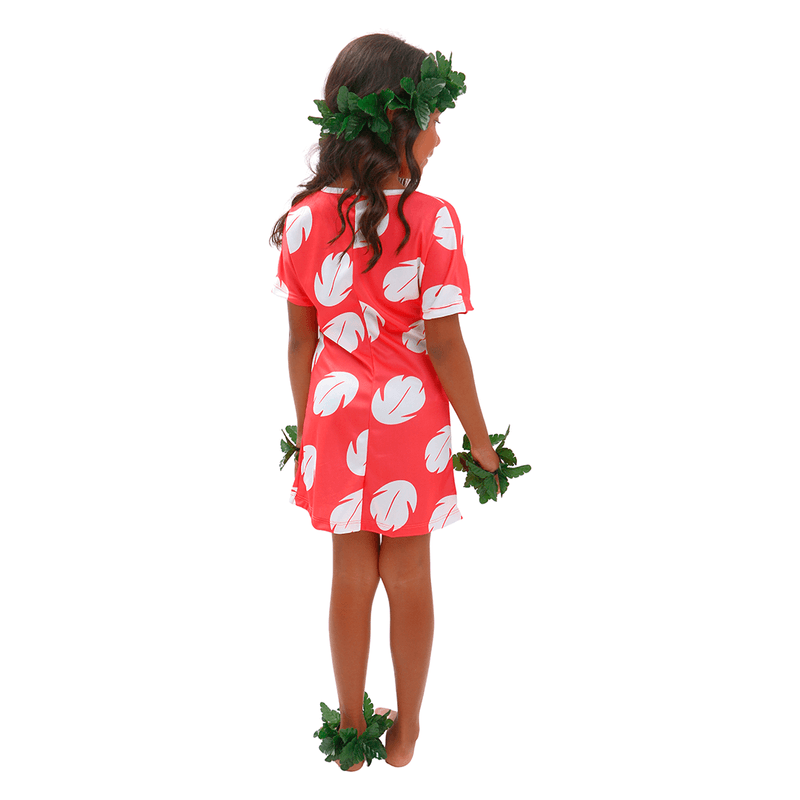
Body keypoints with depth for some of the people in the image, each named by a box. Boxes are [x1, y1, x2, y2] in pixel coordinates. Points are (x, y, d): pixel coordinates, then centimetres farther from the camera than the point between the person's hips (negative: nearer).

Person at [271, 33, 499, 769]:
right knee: (409, 579, 13)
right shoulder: (431, 221, -18)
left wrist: (305, 428, 12)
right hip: (411, 422, -3)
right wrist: (480, 437, -4)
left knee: (351, 576, 15)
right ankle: (406, 731, 29)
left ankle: (353, 732, 28)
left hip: (336, 418, 3)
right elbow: (445, 349, -16)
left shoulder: (305, 218, -5)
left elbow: (300, 341, 0)